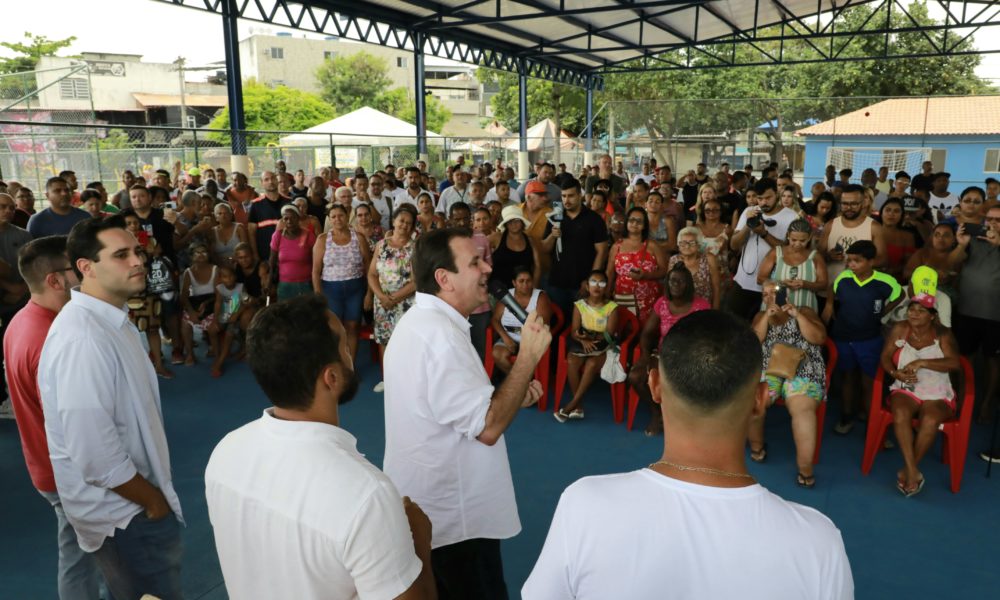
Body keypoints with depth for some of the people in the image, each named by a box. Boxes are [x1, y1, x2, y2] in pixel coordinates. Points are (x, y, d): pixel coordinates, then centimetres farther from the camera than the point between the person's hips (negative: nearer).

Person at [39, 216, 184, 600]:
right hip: (123, 514, -9)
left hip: (132, 503, 9)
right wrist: (154, 500, -15)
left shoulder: (110, 321, 4)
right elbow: (96, 455, -30)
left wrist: (155, 493, 13)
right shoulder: (83, 338, -28)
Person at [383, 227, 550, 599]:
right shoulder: (439, 334, -27)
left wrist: (512, 396, 3)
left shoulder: (422, 321, 7)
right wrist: (529, 355, -22)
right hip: (454, 518, -10)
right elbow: (487, 427, -27)